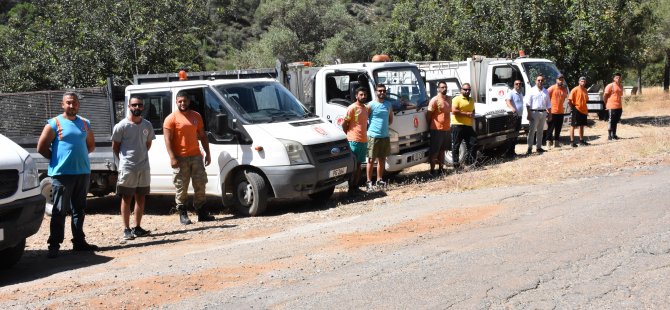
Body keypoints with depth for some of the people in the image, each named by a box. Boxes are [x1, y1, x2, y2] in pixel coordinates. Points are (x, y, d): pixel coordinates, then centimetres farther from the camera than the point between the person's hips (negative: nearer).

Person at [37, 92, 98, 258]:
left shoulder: (85, 123, 11)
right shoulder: (54, 124, -4)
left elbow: (91, 145, 22)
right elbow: (41, 147, -5)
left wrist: (79, 156, 9)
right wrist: (57, 158, -2)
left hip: (83, 172, 5)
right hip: (62, 174, -5)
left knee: (79, 210, 12)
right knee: (59, 211, -4)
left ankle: (79, 241, 20)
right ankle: (54, 245, -1)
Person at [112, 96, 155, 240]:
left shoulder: (147, 125, 6)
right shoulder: (121, 126, -8)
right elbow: (115, 146, 0)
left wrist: (141, 156, 12)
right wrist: (124, 159, 4)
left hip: (144, 167, 5)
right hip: (127, 168, -5)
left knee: (140, 198, 9)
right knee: (126, 199, 0)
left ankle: (137, 228, 18)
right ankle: (127, 229, 5)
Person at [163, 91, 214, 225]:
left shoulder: (196, 116, 12)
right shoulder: (171, 119, -3)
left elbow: (202, 136, 17)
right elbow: (168, 140, -8)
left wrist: (207, 153, 11)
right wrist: (172, 158, -18)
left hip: (196, 156, 5)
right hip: (180, 158, -5)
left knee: (200, 185, 7)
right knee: (181, 188, -1)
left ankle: (202, 213, 14)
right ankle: (183, 215, 7)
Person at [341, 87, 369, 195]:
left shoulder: (366, 108, 14)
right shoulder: (352, 108, -10)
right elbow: (344, 124, -9)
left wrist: (365, 132, 12)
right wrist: (349, 134, 0)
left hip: (364, 140, 8)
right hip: (354, 141, -8)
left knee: (358, 165, 12)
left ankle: (356, 186, 18)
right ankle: (351, 188, -2)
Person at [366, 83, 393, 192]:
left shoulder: (388, 105, 10)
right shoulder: (371, 105, -7)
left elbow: (391, 119, 22)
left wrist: (384, 126, 10)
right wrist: (370, 128, -5)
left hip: (385, 136, 6)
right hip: (373, 136, -6)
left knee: (382, 159, 12)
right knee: (371, 160, -2)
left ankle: (379, 180, 22)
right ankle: (369, 182, 1)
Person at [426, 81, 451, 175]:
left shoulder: (449, 99, 10)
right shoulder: (434, 100, -12)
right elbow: (428, 115, -11)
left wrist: (449, 125, 15)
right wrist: (431, 125, -1)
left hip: (446, 129, 7)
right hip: (437, 130, -7)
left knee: (442, 150, 16)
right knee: (434, 151, -2)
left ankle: (441, 168, 25)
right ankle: (432, 170, 2)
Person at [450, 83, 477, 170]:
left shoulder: (471, 100, 19)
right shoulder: (456, 99, -5)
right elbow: (454, 111, -17)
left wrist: (472, 115, 9)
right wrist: (467, 114, -15)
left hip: (468, 126, 7)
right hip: (457, 125, -7)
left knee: (473, 144, 2)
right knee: (456, 145, -2)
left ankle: (470, 161, 11)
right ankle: (456, 164, 3)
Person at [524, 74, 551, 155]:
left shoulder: (545, 91, 14)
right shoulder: (531, 91, -2)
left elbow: (548, 104, 17)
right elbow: (528, 104, -6)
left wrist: (549, 114, 11)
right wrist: (529, 114, -14)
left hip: (543, 113, 5)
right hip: (534, 112, -5)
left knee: (540, 131, 11)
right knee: (532, 131, -6)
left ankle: (539, 147, 17)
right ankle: (529, 147, -5)